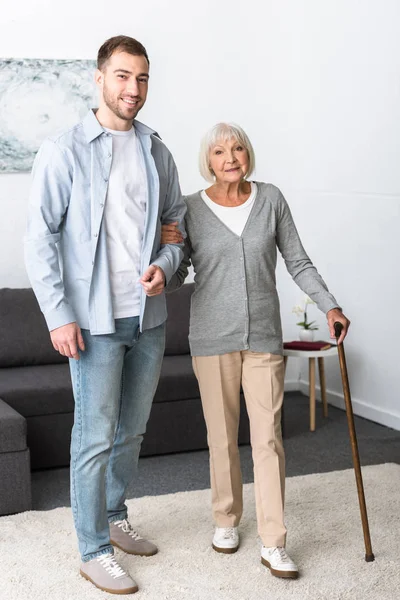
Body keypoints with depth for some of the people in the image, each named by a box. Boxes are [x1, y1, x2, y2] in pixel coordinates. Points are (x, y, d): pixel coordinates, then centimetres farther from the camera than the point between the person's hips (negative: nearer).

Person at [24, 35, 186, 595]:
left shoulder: (156, 151, 8)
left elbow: (178, 222, 16)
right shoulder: (64, 150, -7)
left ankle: (114, 518, 36)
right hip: (96, 317, -5)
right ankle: (94, 552, 12)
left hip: (149, 315, 6)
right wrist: (58, 314, -15)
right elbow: (41, 238, -9)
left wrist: (165, 265, -5)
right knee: (95, 436, -1)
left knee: (132, 429, 17)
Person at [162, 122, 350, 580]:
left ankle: (273, 544, 4)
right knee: (222, 435, 9)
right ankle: (226, 519, 30)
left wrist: (329, 305, -4)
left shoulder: (271, 199, 1)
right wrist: (165, 248, -17)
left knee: (268, 436, -2)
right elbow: (173, 281, 2)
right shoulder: (190, 210, -2)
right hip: (213, 336, 0)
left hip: (263, 336, 1)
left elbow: (297, 261, 6)